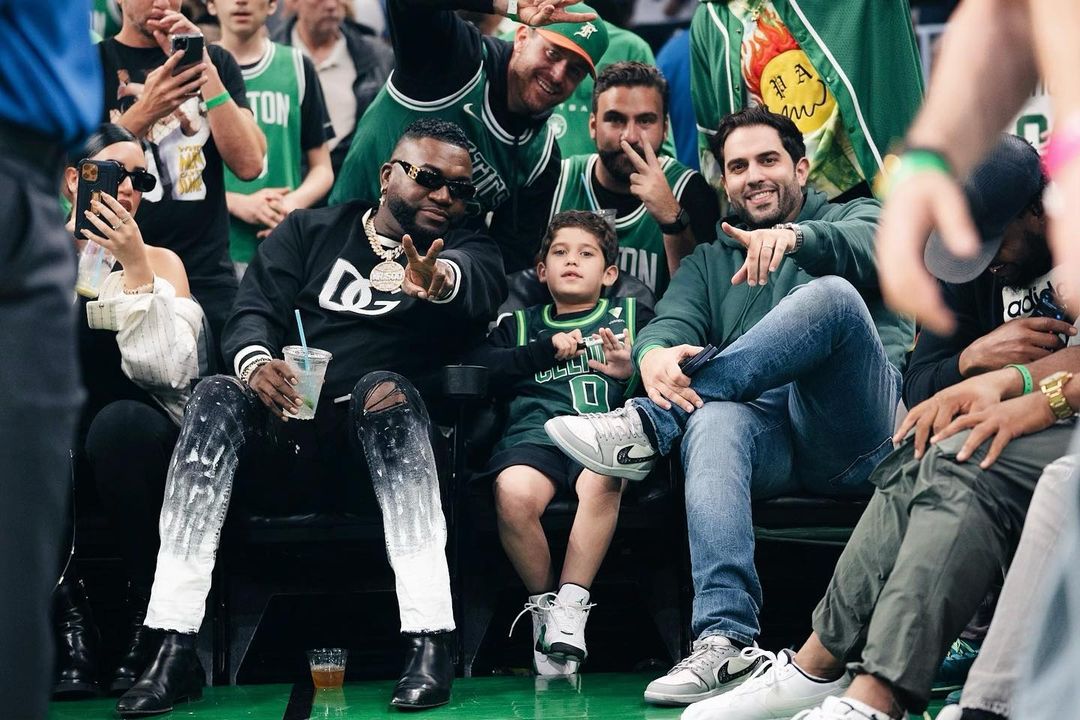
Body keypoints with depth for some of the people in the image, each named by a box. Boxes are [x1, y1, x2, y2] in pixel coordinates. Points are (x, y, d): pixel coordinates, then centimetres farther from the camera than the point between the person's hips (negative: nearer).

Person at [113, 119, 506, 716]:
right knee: (216, 396, -27)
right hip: (285, 434, 2)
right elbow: (254, 311, 5)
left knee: (386, 389, -33)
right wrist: (255, 363, -19)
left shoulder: (467, 249, 12)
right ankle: (175, 649, -33)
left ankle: (431, 641, -41)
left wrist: (439, 280, -39)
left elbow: (476, 288, -13)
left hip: (381, 441, -2)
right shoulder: (308, 232, 18)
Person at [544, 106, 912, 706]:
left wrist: (795, 236, -30)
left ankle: (650, 425, -32)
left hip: (853, 430, -2)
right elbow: (674, 320, 9)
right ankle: (724, 643, -50)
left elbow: (870, 249, -6)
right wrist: (654, 352, -19)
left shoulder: (854, 216, 20)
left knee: (831, 296, -30)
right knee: (714, 422, -36)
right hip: (765, 430, 2)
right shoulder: (710, 260, 30)